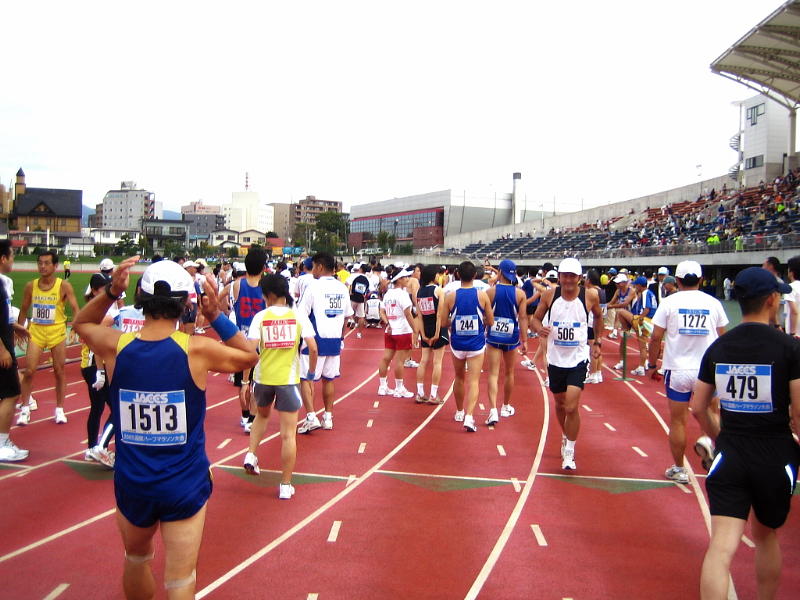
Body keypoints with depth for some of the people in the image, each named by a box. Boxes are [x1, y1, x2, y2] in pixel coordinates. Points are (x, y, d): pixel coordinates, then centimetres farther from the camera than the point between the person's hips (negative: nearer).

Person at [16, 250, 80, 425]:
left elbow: (75, 309, -13)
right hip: (36, 332, 2)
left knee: (59, 372, 7)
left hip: (57, 332, -2)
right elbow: (24, 310, 11)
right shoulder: (30, 286, 0)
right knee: (29, 371, -2)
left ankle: (59, 409, 18)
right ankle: (25, 409, 12)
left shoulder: (64, 286, -9)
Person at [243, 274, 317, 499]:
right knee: (288, 434, 5)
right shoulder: (298, 316, -3)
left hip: (263, 378, 1)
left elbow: (250, 351, -11)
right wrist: (312, 371, 8)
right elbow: (313, 348, -8)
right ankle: (285, 486, 9)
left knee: (262, 415, 33)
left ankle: (251, 454, 20)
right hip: (289, 379, -1)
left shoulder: (260, 317, -4)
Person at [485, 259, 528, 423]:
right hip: (511, 337, 2)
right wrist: (524, 340, -2)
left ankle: (493, 410, -17)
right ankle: (506, 407, 32)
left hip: (493, 336, -2)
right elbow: (523, 318, -6)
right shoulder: (520, 294, -4)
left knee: (493, 374, -2)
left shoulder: (491, 291, -7)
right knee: (509, 373, 18)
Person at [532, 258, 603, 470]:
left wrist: (597, 341, 11)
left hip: (578, 359, -2)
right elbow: (536, 318, 3)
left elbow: (598, 317, 13)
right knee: (560, 404, 18)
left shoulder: (590, 296, -7)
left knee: (571, 407, -12)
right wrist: (539, 328, -19)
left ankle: (569, 452, 4)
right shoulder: (549, 295, -6)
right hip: (555, 359, 2)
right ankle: (565, 437, 45)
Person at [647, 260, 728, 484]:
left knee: (677, 420, 8)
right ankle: (708, 440, -8)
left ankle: (678, 470, 17)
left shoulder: (669, 302, -4)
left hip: (677, 370, -1)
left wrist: (652, 365, 7)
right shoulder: (713, 303, 2)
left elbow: (656, 338, -5)